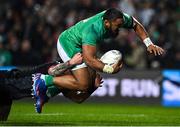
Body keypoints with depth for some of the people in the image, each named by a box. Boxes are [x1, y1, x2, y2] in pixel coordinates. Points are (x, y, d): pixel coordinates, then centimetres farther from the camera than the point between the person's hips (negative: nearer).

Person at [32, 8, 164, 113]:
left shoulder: (120, 18, -17)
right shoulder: (92, 30, -39)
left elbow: (136, 25, 3)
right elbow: (89, 59, -43)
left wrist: (149, 44, -6)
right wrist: (109, 69, -50)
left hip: (79, 45, 9)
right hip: (68, 44, -9)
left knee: (92, 82, 4)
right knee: (83, 84, -18)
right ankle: (45, 80, -10)